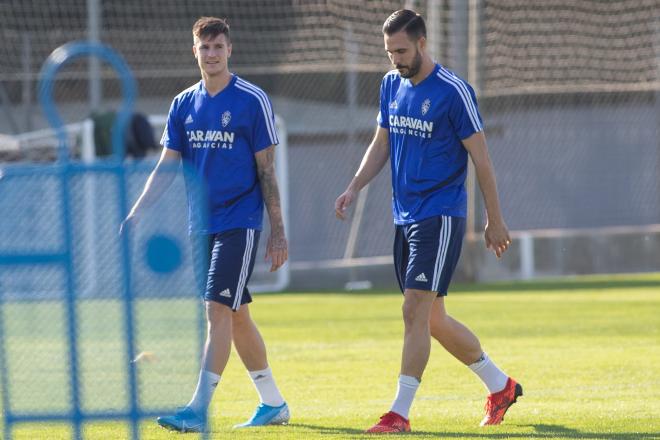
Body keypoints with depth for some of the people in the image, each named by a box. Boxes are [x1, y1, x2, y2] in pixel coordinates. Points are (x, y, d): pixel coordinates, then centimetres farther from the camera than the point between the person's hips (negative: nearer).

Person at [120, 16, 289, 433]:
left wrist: (278, 231, -7)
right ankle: (273, 403, 24)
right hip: (201, 225, 6)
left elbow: (267, 170, -6)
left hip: (239, 223, -6)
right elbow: (166, 166, 8)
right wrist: (137, 212, -5)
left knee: (219, 310, -15)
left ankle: (199, 409, -19)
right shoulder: (184, 105, 9)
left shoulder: (253, 101, -6)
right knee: (237, 315, 12)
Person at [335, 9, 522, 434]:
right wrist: (355, 187, 4)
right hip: (405, 217, 8)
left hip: (440, 215, -8)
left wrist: (495, 220, -6)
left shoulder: (453, 91, -12)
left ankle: (399, 413, -13)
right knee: (432, 318, 12)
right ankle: (501, 386, 28)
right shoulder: (391, 85, 9)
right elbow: (381, 144, 19)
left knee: (415, 310, -14)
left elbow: (481, 157, -9)